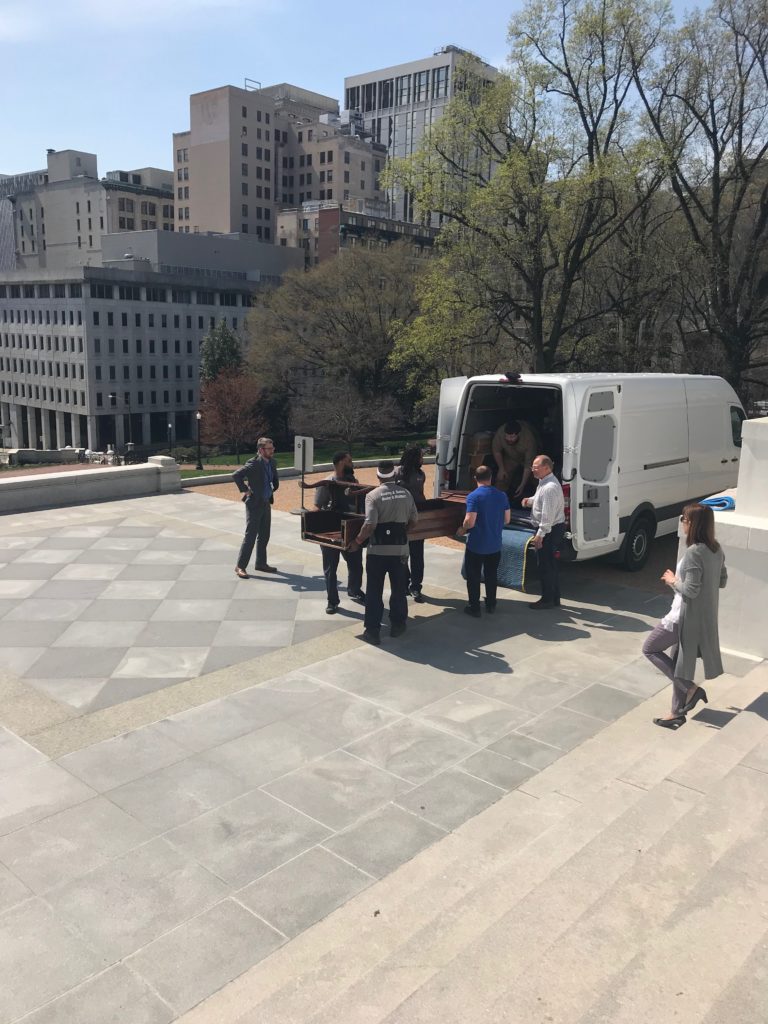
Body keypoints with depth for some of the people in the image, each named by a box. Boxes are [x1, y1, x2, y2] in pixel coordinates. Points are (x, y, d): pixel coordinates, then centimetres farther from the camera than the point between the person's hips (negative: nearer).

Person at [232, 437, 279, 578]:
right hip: (254, 504, -8)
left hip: (266, 503, 8)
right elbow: (236, 475, -30)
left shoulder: (272, 462, 4)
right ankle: (240, 566, 3)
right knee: (250, 536, -5)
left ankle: (261, 563, 26)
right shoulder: (253, 464, -20)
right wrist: (244, 490, -21)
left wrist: (274, 488, 14)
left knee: (264, 536, 14)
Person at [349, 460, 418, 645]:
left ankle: (372, 630, 10)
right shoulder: (406, 493, 1)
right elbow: (413, 520, 8)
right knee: (399, 589, 17)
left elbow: (370, 525, -19)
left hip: (378, 550, -3)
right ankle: (397, 625, 28)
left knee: (374, 591, 7)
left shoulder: (373, 495, -12)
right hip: (401, 548, 3)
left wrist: (357, 542, -6)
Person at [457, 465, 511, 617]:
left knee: (473, 577, 9)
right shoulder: (501, 495, -1)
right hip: (495, 545, 5)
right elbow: (507, 520, 6)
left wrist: (462, 529, -2)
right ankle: (491, 605, 31)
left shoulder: (473, 496, -17)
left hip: (476, 545, -5)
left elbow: (470, 522, -22)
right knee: (491, 575, 20)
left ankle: (474, 608, 14)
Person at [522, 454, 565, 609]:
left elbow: (548, 515, -26)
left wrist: (540, 535, -25)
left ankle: (547, 599, 11)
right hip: (551, 529, 10)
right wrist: (529, 501, 7)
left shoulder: (550, 488, -23)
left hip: (549, 531, -10)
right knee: (551, 565, 16)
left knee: (545, 566, 0)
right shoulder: (544, 482, 9)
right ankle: (554, 599, 26)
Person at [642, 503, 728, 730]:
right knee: (681, 660, 18)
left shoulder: (693, 553, -23)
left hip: (686, 616, -9)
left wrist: (673, 581, -8)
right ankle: (677, 712, 26)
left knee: (650, 649, 8)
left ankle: (690, 688, 5)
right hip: (704, 615, 9)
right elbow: (722, 581, 15)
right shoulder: (716, 549, 4)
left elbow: (691, 590, -24)